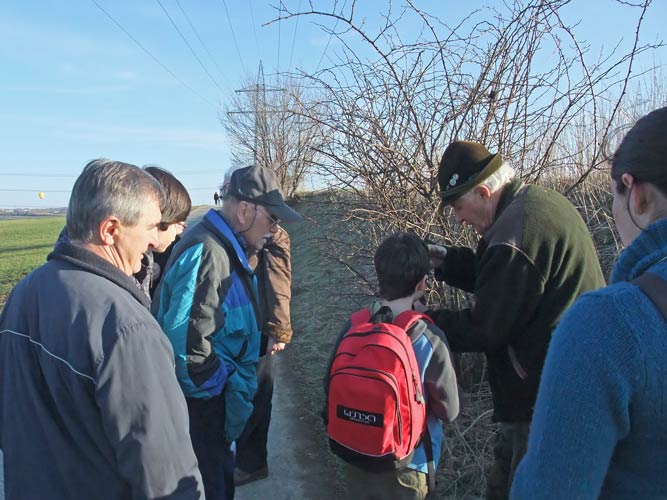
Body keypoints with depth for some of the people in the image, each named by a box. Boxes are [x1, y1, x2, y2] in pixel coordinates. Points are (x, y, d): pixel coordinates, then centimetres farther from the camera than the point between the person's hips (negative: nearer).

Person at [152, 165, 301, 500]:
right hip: (202, 405, -9)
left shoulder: (228, 248, 7)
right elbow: (186, 340, -31)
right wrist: (225, 385, -18)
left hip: (214, 398, 9)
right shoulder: (206, 252, -26)